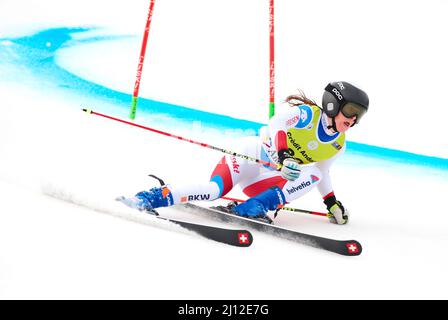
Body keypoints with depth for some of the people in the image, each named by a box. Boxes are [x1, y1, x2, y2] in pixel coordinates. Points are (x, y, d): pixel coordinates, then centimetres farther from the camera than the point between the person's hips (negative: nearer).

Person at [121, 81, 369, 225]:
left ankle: (253, 207, -27)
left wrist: (332, 203, 20)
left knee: (313, 174, -18)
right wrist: (283, 156, -44)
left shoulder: (338, 145, 10)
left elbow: (321, 173, 25)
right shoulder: (307, 113, -11)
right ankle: (153, 197, -21)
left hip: (265, 180, 6)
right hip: (248, 157, -6)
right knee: (214, 189, -31)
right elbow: (276, 124, -29)